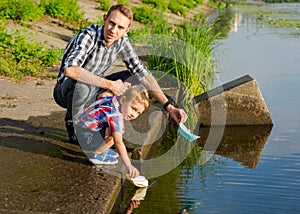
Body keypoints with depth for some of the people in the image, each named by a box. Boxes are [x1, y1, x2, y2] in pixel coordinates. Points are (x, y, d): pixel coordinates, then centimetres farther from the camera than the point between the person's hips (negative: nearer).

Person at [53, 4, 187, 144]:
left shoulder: (121, 40, -9)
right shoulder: (88, 35, -28)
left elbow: (142, 73, -11)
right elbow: (70, 70, -44)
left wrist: (169, 106, -21)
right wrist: (109, 84, -40)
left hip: (94, 90, 6)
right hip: (66, 91, -6)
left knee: (132, 79, -8)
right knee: (82, 85, -39)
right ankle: (73, 124, -9)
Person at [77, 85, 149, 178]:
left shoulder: (111, 98, -1)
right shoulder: (115, 115, -29)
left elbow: (101, 96, 25)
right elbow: (118, 142, -37)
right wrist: (129, 166, -41)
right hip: (84, 134, -10)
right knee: (114, 133, -27)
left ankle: (100, 149, 16)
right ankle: (95, 155, -7)